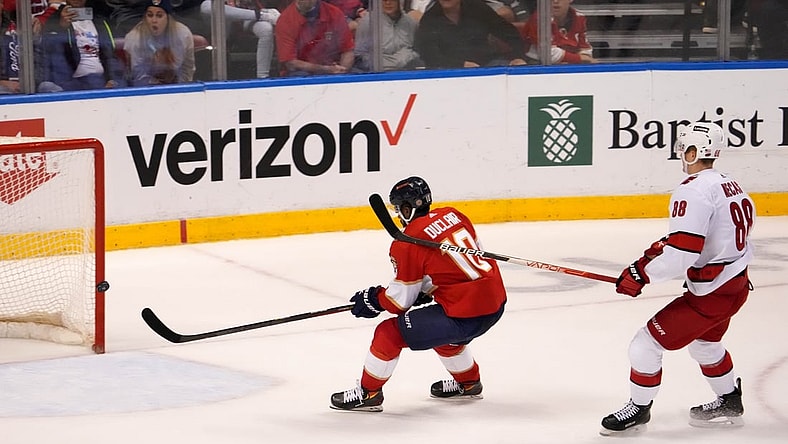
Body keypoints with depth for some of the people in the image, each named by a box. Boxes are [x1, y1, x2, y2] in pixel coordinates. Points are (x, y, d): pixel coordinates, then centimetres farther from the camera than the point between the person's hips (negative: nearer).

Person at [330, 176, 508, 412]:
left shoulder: (407, 243, -9)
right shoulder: (453, 215, 10)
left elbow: (400, 302, -2)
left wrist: (372, 300, 16)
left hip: (465, 316, -8)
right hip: (497, 302, 8)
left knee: (390, 333, 2)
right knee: (440, 329, 37)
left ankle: (368, 393, 13)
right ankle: (468, 383, 49)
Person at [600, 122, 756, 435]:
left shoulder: (694, 191, -22)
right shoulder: (729, 184, 8)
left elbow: (681, 253, -29)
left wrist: (641, 274, -17)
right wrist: (664, 247, 12)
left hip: (711, 293, -10)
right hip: (737, 283, 10)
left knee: (647, 344, 0)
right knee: (703, 341, 35)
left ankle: (638, 409, 16)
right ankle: (729, 403, 47)